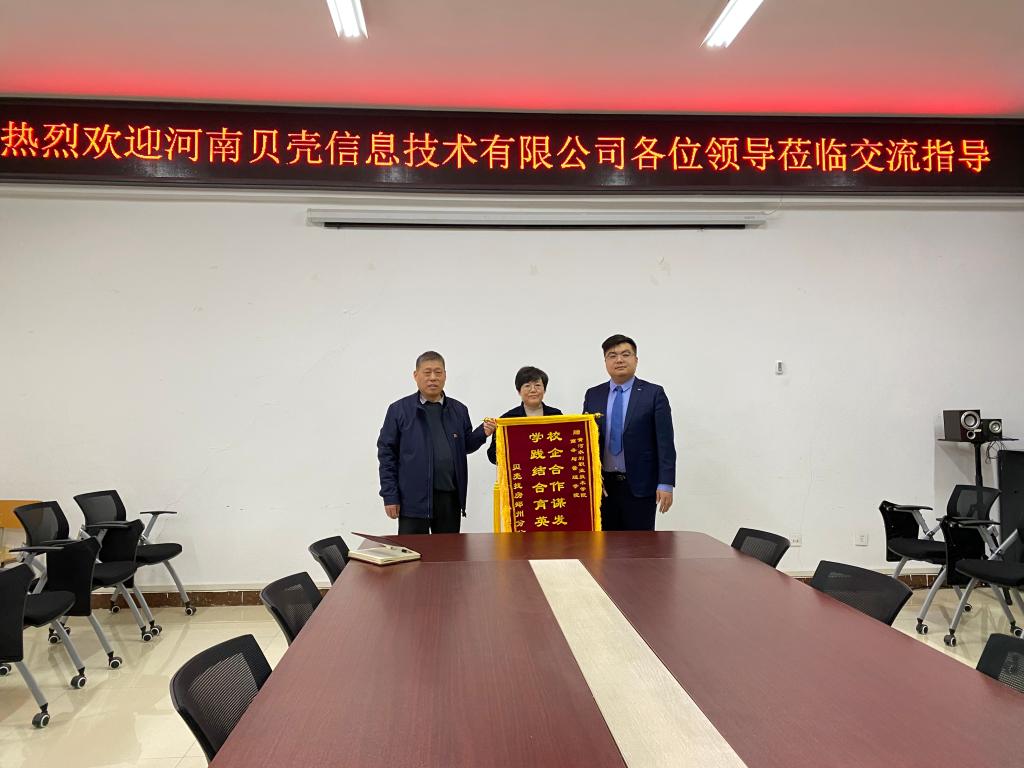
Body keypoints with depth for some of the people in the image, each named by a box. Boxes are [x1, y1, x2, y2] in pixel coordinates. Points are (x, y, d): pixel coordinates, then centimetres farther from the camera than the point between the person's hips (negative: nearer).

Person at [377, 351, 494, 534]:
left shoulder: (459, 410, 11)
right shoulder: (399, 409, 1)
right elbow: (387, 453, 0)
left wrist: (483, 434, -3)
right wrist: (390, 496, -5)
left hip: (450, 497, 3)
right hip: (414, 498, -3)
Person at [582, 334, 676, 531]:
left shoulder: (654, 393, -1)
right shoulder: (592, 395, 9)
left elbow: (665, 442, -5)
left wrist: (665, 484, -11)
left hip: (639, 485, -3)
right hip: (602, 484, 3)